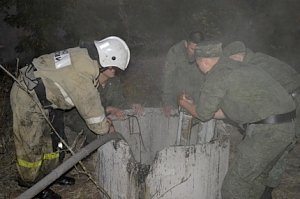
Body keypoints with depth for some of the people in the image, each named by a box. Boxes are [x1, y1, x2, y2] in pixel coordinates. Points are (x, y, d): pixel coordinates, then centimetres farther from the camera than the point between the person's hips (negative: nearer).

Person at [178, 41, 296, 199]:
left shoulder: (217, 75, -7)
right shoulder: (237, 67, 21)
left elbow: (203, 114, 3)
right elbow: (227, 112, 27)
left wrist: (184, 104, 23)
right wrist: (193, 104, 33)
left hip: (266, 131, -9)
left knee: (234, 186, 2)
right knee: (256, 178, 25)